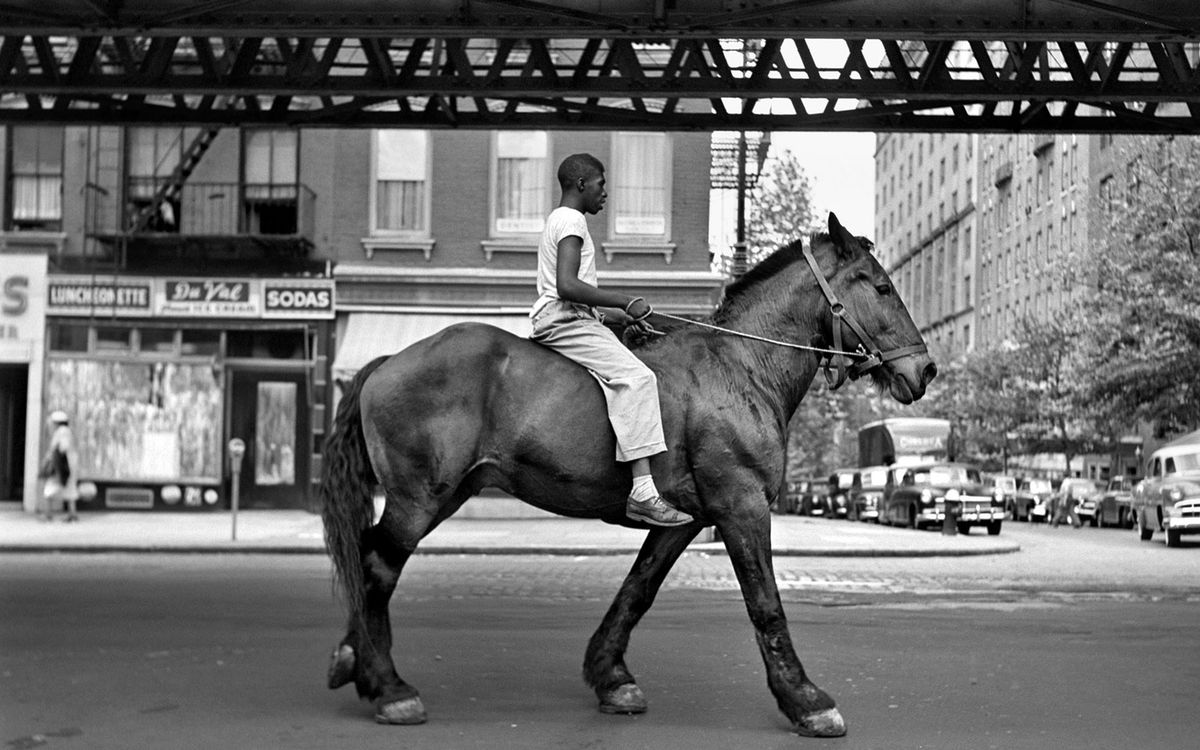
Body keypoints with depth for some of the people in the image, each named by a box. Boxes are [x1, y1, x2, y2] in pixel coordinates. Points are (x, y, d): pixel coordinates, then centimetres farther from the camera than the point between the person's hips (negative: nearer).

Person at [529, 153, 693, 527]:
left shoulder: (559, 220, 24)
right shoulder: (571, 220, -8)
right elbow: (567, 286, -23)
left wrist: (618, 316, 17)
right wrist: (626, 302, -16)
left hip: (561, 321, 11)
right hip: (566, 322, -11)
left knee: (638, 375, 12)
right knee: (636, 376, -25)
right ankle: (642, 491, -34)